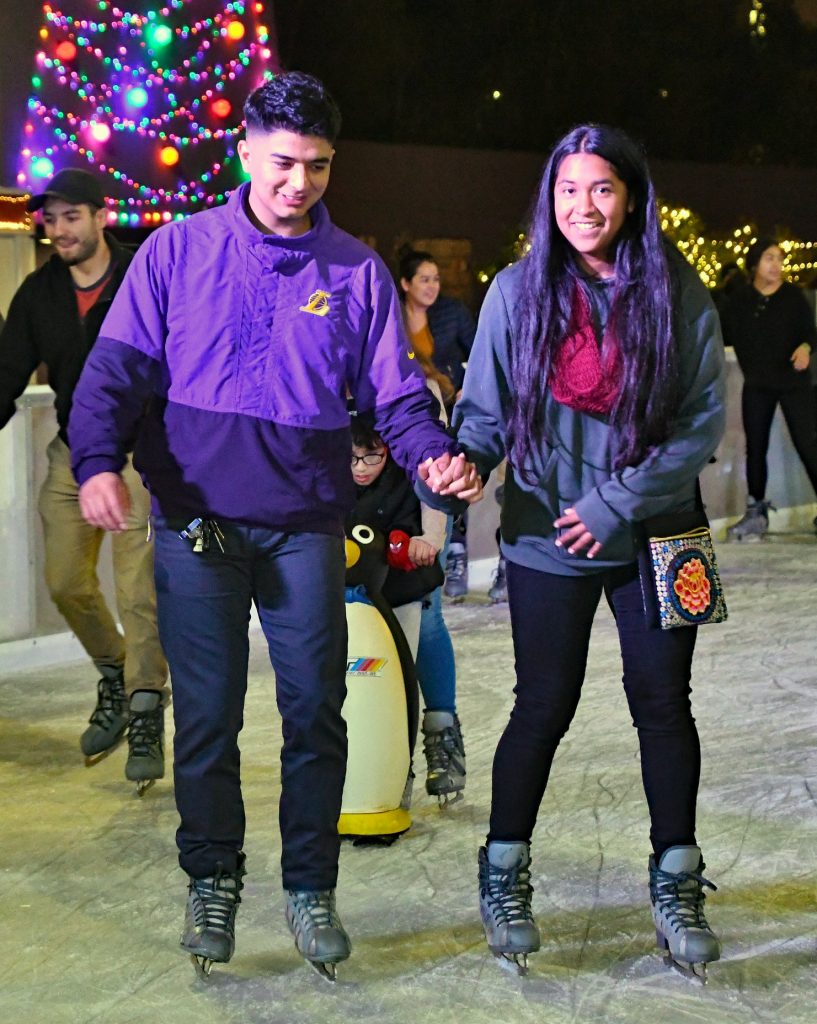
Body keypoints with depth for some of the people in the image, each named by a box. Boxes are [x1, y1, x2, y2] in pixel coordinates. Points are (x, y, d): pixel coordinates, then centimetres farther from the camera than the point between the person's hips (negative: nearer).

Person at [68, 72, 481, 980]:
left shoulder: (356, 271, 5)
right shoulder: (177, 251, 2)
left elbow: (394, 392, 3)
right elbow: (118, 368, -2)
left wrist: (435, 453, -17)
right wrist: (98, 459, -19)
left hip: (305, 526, 1)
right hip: (196, 526, -1)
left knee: (316, 714, 4)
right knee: (206, 717, 5)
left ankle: (311, 888, 21)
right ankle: (212, 880, 24)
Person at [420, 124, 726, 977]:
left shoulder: (676, 293, -3)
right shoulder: (519, 291, -2)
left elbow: (704, 416, -5)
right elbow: (487, 410, -1)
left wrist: (618, 503, -13)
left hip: (653, 535, 1)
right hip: (548, 541, -1)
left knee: (664, 702, 5)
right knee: (545, 707, 5)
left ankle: (675, 884, 22)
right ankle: (504, 878, 23)